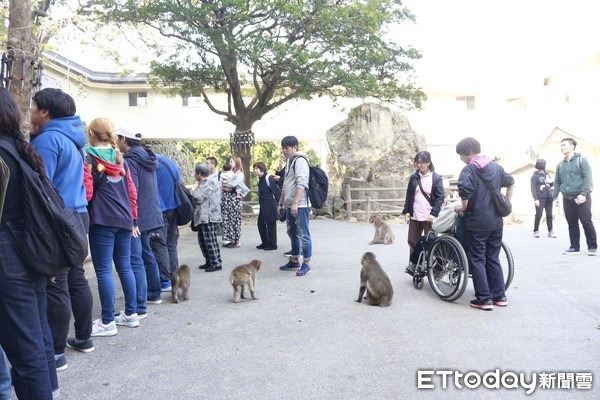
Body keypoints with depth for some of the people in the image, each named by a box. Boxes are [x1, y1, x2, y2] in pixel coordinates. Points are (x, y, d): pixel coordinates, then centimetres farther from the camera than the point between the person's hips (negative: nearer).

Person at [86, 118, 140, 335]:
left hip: (102, 221, -6)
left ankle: (107, 322, 3)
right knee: (125, 267, 12)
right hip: (124, 219, 6)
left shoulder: (88, 157, -3)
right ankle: (131, 314, 19)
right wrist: (133, 219, 18)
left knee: (104, 270, -1)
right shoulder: (120, 158, 14)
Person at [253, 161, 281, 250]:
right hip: (263, 206, 9)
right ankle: (265, 243, 23)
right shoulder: (260, 179, 11)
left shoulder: (268, 178, -14)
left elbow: (277, 190, -15)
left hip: (270, 206, -9)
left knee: (271, 225, -1)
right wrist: (260, 203, 14)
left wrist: (278, 203, -13)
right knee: (260, 224, 12)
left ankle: (272, 244, 9)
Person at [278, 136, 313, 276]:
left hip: (300, 206, -10)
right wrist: (281, 202, 23)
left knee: (303, 234, -4)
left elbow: (301, 183, -20)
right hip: (290, 205, 10)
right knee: (292, 234, 16)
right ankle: (294, 261, 26)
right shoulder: (289, 161, 18)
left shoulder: (300, 160, -10)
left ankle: (306, 264, 2)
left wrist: (295, 203, -26)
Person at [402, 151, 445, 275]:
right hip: (415, 216, 4)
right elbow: (409, 195, 12)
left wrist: (434, 213, -17)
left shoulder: (436, 178, -4)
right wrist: (406, 211, 4)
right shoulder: (413, 177, 7)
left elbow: (440, 197, -7)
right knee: (412, 241, 8)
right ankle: (413, 264, 22)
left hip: (429, 217, -4)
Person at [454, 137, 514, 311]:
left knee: (477, 260, 2)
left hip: (477, 221, -7)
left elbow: (464, 190, -28)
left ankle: (484, 299, 2)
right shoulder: (496, 167, 11)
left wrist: (464, 207, -12)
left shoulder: (469, 169, -11)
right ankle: (499, 296, 19)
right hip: (496, 220, 7)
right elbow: (510, 182, 23)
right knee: (493, 258, 15)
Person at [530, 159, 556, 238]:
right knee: (538, 215, -3)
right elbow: (533, 188, -9)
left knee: (549, 214, 7)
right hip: (540, 198, -6)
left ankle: (550, 231, 12)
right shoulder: (535, 176, -4)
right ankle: (536, 231, 6)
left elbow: (552, 184, 22)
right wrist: (535, 199, -17)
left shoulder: (547, 174, 13)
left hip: (548, 198, 6)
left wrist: (551, 182, -3)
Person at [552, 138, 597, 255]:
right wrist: (555, 196, 7)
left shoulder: (581, 160, -2)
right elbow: (557, 182, 16)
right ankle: (574, 247, 14)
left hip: (582, 198, -5)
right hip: (567, 199, 5)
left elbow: (587, 178, -10)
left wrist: (583, 193, -19)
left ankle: (592, 247, 6)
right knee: (572, 224, 7)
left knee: (586, 222, -4)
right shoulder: (560, 165, 13)